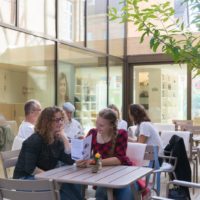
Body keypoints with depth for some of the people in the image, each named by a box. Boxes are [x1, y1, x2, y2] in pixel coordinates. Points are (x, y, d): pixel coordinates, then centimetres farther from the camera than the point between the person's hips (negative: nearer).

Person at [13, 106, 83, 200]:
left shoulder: (57, 140, 5)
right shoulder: (35, 140, -17)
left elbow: (70, 160, -7)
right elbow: (30, 169, -23)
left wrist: (63, 136, -9)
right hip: (25, 179, -7)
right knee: (64, 184, -27)